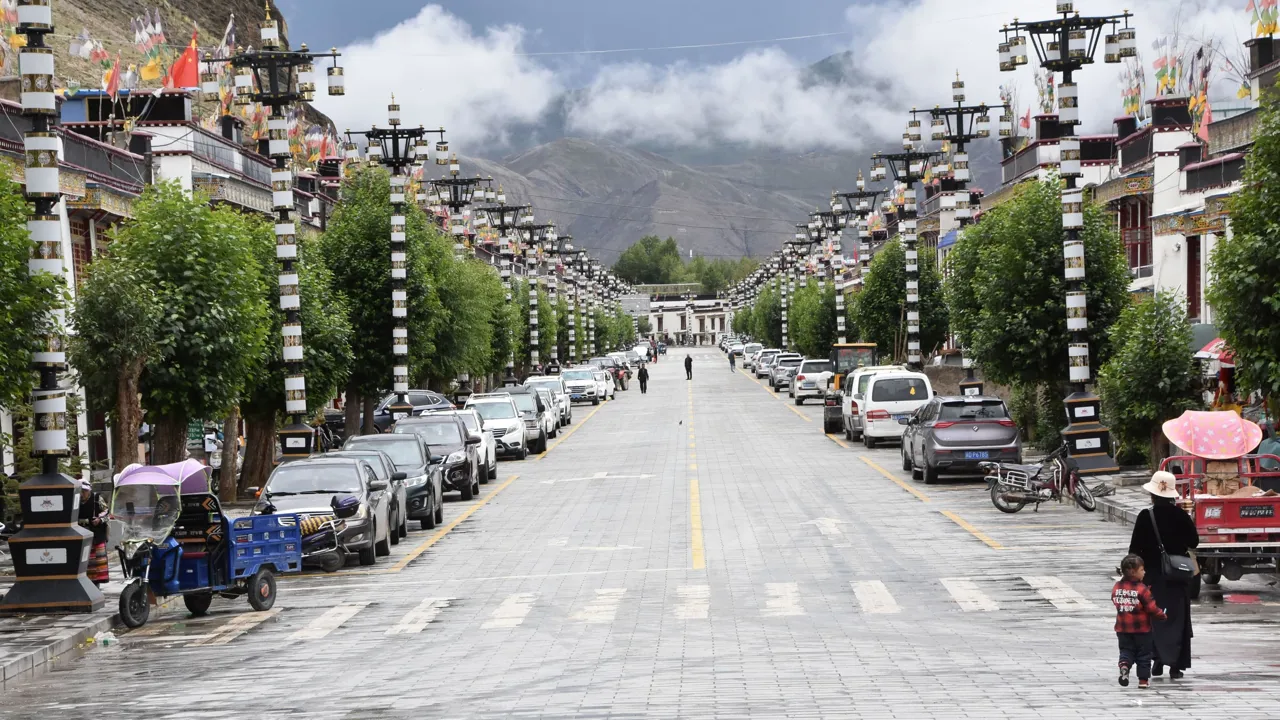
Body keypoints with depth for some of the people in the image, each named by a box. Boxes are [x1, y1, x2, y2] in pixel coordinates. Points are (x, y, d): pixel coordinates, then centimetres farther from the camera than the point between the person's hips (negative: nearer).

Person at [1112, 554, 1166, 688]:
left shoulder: (1116, 587, -1)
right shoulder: (1141, 589, -18)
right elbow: (1151, 607, -15)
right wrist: (1162, 615, 2)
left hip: (1123, 628, 4)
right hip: (1141, 628, -4)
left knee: (1126, 650, 12)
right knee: (1143, 653, 9)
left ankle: (1124, 665, -19)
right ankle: (1143, 679, 11)